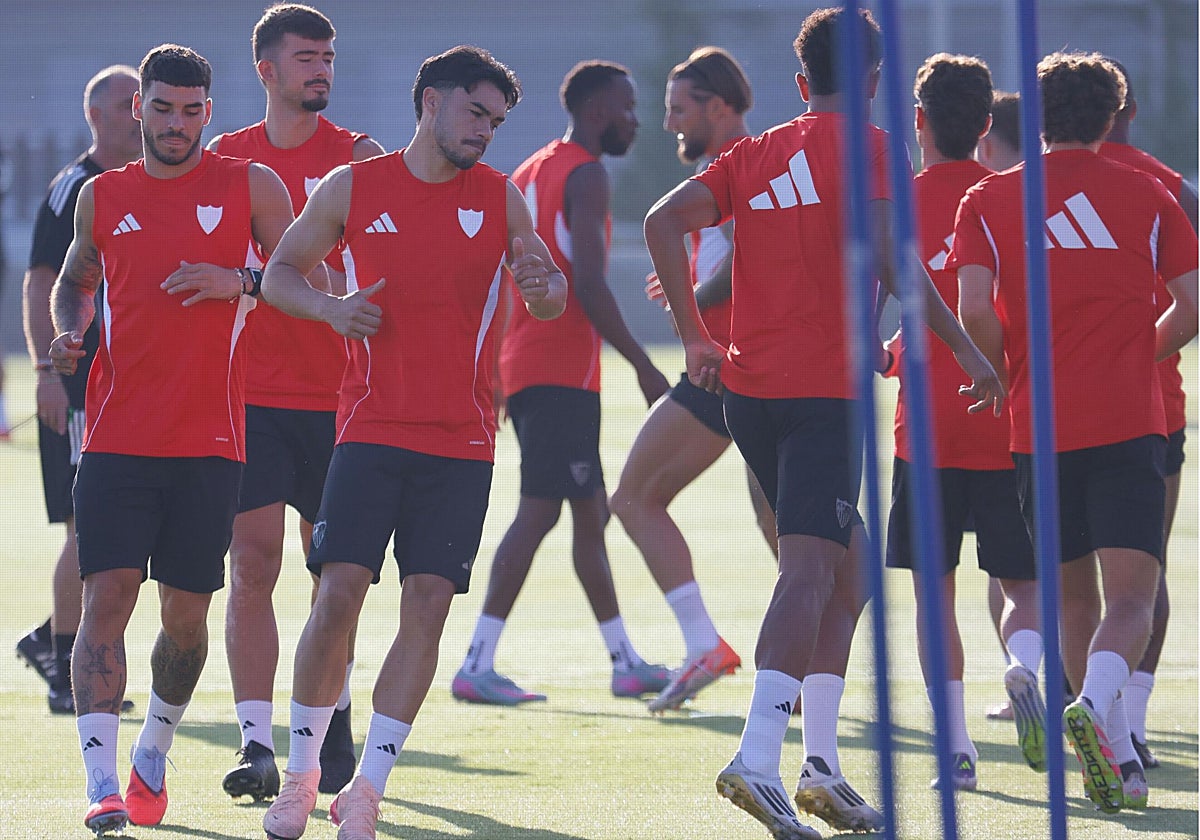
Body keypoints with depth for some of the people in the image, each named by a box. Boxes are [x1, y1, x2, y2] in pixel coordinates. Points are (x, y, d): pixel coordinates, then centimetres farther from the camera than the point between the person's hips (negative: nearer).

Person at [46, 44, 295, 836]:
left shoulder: (250, 185, 4)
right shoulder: (102, 196, 10)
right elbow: (76, 278, 25)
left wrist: (239, 282, -15)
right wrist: (69, 332, 4)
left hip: (209, 443, -1)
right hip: (117, 437, 1)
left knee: (187, 615, 5)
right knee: (107, 597, -12)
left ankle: (154, 753, 30)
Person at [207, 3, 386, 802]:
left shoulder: (355, 158, 3)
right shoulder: (226, 159, 8)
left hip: (334, 391, -1)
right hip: (249, 392, 1)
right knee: (253, 563, -6)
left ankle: (334, 727, 21)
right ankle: (257, 743, -7)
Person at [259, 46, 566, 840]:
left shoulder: (501, 198, 6)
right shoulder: (352, 187, 3)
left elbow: (551, 299, 11)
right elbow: (281, 273, 11)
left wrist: (543, 287, -13)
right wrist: (330, 307, -9)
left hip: (462, 440, 1)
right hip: (371, 428, -1)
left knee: (428, 604, -5)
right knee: (339, 592, -9)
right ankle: (301, 772, 6)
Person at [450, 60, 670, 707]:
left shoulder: (527, 174, 19)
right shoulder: (586, 174, -9)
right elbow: (589, 284, -19)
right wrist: (642, 365, -16)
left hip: (521, 364, 10)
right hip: (563, 369, -10)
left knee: (590, 511, 14)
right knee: (539, 511, -11)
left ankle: (625, 663, 18)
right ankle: (477, 666, -16)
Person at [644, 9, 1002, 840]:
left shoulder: (755, 153, 15)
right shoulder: (866, 147, -2)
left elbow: (664, 221, 5)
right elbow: (888, 257, -14)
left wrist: (696, 338, 8)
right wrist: (966, 349, -7)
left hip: (747, 390, 7)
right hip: (823, 389, -7)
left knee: (851, 556, 19)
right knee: (810, 568, -13)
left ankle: (821, 762, 14)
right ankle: (759, 756, -30)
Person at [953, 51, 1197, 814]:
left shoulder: (988, 201, 5)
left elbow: (974, 310, -8)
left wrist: (1012, 375, 8)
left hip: (1039, 429, 2)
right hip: (1128, 423, -1)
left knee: (1074, 600, 15)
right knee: (1131, 598, -6)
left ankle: (1117, 761, 16)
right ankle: (1097, 707, -35)